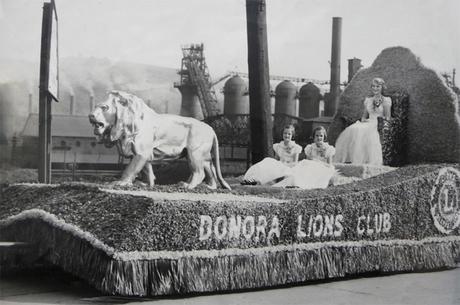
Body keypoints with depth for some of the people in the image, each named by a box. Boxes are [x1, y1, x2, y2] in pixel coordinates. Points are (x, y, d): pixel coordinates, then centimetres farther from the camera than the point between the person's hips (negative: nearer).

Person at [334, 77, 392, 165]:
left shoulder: (386, 100, 5)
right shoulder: (367, 100, 19)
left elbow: (387, 118, 2)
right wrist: (363, 120, 1)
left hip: (380, 126, -5)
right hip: (368, 124, 5)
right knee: (352, 130, -25)